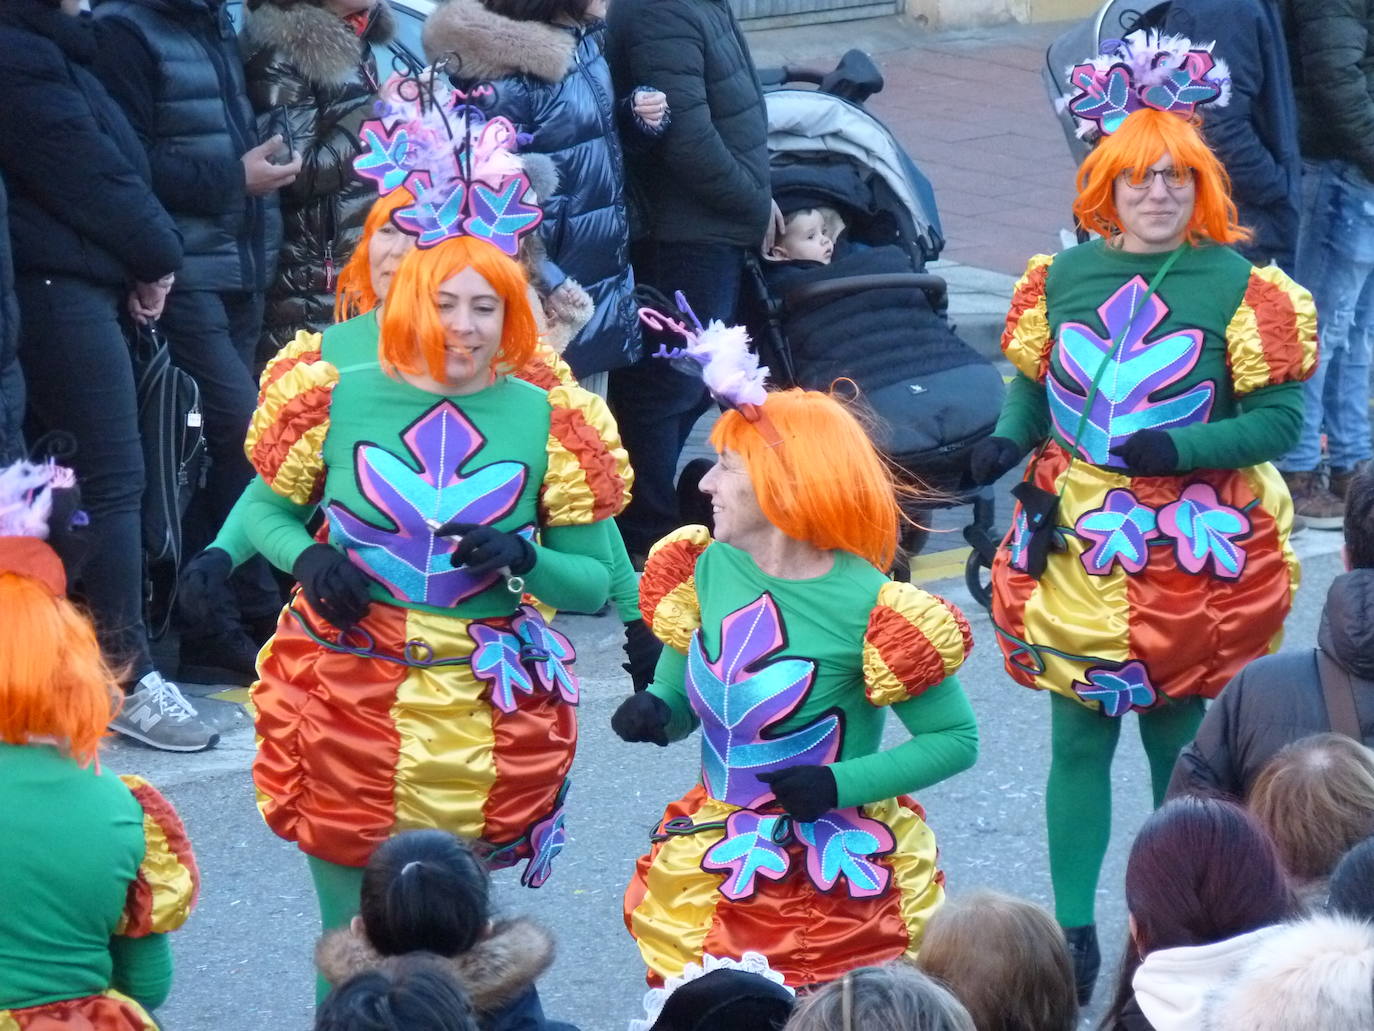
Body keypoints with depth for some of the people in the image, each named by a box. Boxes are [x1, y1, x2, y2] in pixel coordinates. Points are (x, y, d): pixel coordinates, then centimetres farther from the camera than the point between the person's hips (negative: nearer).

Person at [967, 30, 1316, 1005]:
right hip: (1074, 545, 3)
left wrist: (1180, 447, -22)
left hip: (1191, 550, -2)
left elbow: (1280, 420, -9)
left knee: (1179, 742, 5)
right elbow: (1031, 395, 11)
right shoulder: (1061, 280, 4)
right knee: (1079, 738, 5)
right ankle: (1073, 930, 11)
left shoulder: (1240, 289, -6)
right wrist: (1008, 448, -10)